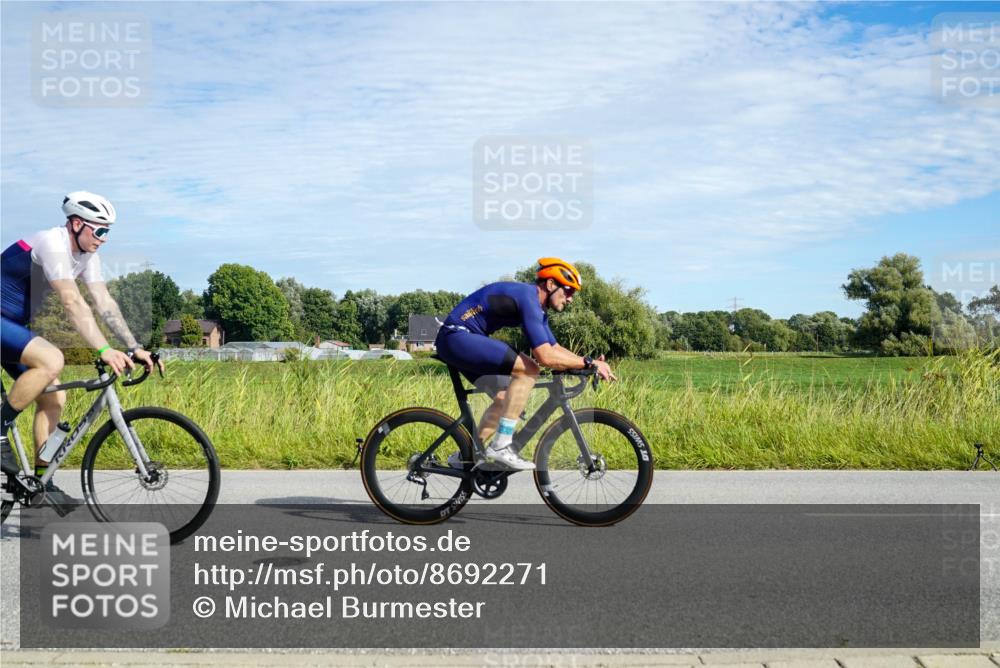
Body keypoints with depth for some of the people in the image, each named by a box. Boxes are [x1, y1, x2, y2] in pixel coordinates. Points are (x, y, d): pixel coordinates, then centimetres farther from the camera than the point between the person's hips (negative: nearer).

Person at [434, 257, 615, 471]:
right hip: (457, 336, -11)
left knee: (504, 398, 14)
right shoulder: (528, 298, -19)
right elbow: (545, 356, -26)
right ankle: (500, 447, -16)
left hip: (457, 341, 11)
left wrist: (591, 362, 3)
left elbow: (555, 349, 16)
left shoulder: (537, 306, 14)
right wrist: (589, 363, -19)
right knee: (528, 369, -19)